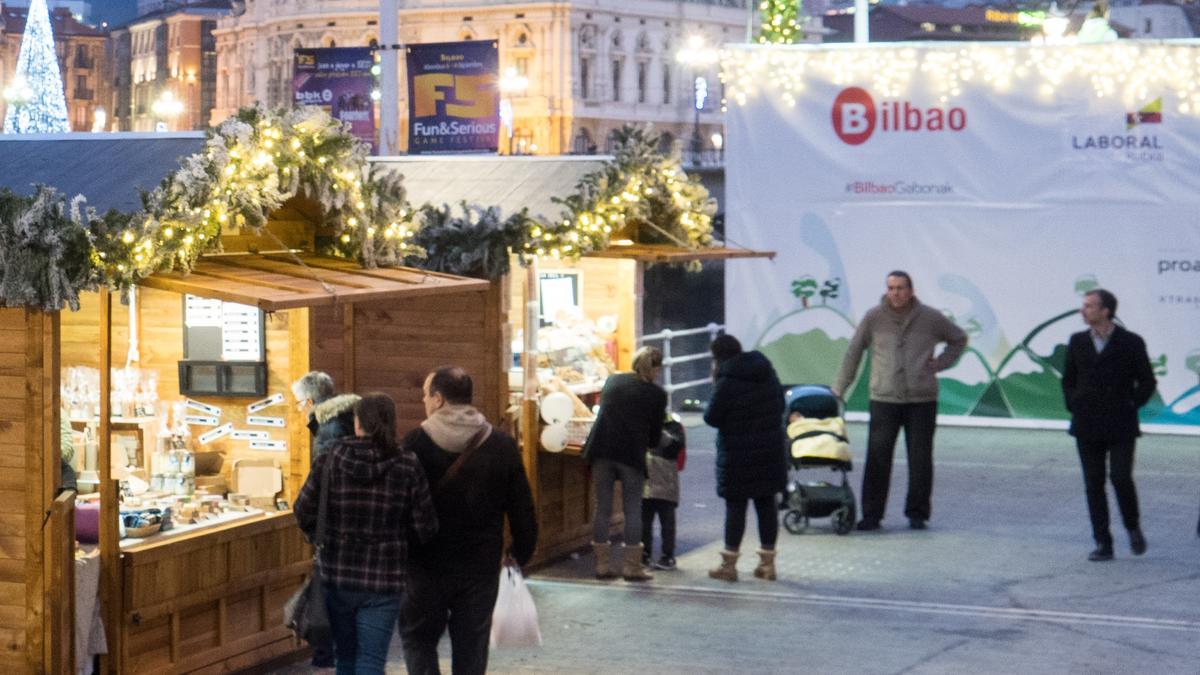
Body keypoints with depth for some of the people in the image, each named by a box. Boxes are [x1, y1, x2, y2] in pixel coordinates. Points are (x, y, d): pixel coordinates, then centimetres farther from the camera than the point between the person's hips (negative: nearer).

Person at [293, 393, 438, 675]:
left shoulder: (330, 460, -6)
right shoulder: (407, 467, -8)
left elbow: (304, 511, -1)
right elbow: (425, 527, -6)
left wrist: (319, 540, 19)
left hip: (336, 573, 2)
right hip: (384, 578, -2)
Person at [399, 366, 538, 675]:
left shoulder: (416, 443, -11)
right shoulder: (501, 445, -3)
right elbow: (522, 509, 0)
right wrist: (521, 553, 12)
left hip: (427, 566, -2)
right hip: (481, 566, 2)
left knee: (418, 636, 14)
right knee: (471, 644, 11)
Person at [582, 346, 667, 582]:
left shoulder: (612, 380, 13)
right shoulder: (657, 394, 2)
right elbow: (654, 436, 5)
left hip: (601, 451, 3)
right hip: (632, 454, -3)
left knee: (602, 509, 9)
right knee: (632, 511, 6)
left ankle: (602, 565, 10)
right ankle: (631, 566, 6)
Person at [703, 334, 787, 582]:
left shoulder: (727, 382, -16)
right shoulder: (767, 373, 6)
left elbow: (712, 418, -12)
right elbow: (780, 405, 15)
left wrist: (714, 386, -2)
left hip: (737, 455, -6)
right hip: (771, 451, 6)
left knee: (735, 506, 1)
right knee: (767, 504, 10)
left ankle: (729, 564, 6)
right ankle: (767, 563, 15)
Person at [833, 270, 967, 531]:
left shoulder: (930, 318, 3)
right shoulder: (874, 318, 1)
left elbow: (959, 339, 20)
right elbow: (853, 353, 7)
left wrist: (941, 363, 5)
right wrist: (838, 390, 5)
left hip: (922, 399, 1)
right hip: (884, 399, -1)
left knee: (920, 459, 3)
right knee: (877, 458, -5)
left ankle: (917, 513, 14)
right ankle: (872, 514, 2)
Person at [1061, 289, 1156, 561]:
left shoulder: (1131, 343, -3)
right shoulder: (1077, 342, 7)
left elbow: (1147, 382, 4)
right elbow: (1068, 380, 17)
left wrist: (1131, 406, -4)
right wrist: (1074, 406, 5)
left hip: (1120, 426, -3)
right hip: (1087, 426, 3)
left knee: (1121, 478, -10)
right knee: (1093, 485, 2)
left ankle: (1133, 528, 16)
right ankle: (1103, 544, 7)